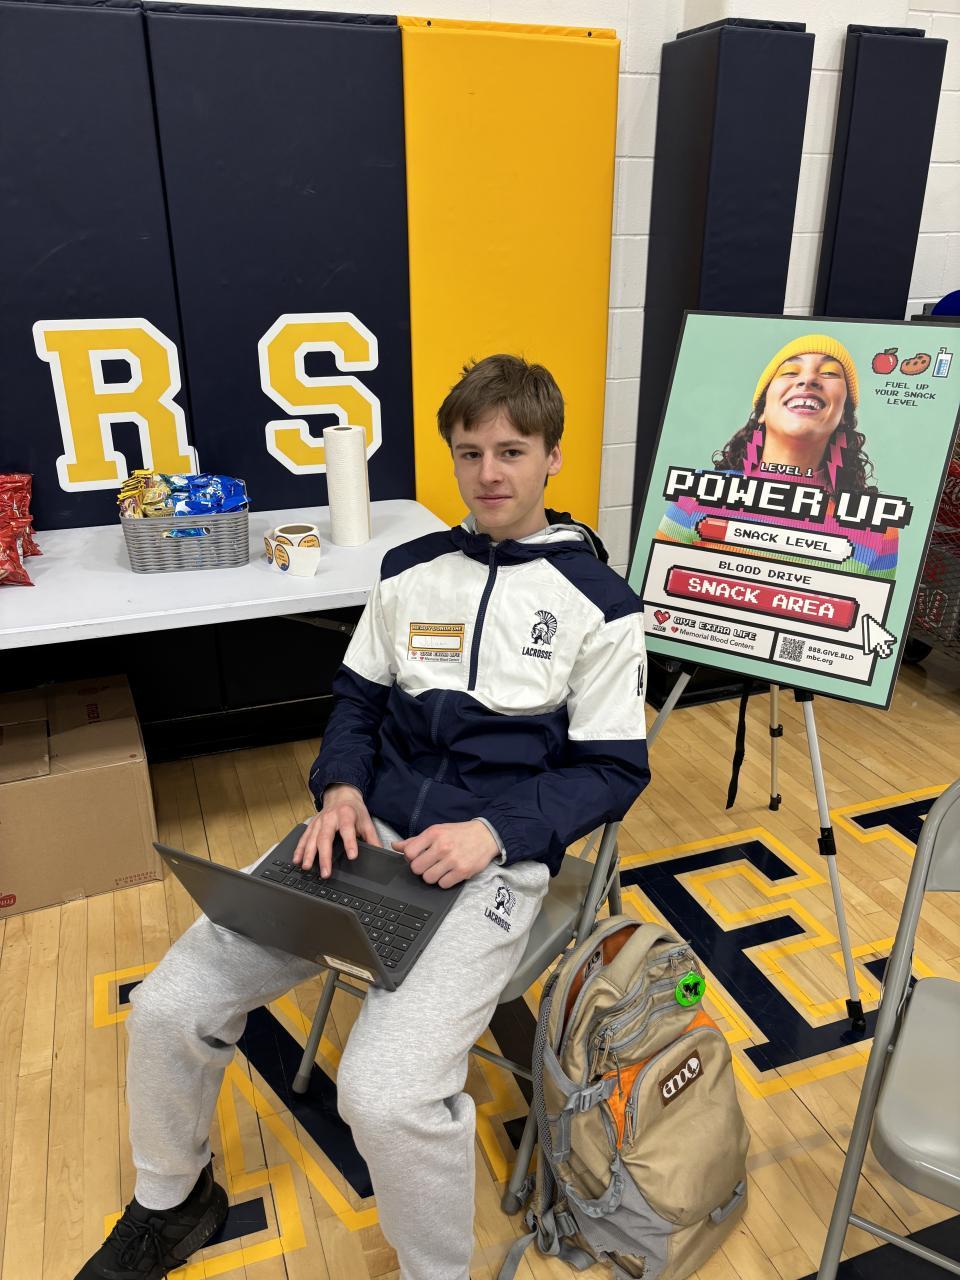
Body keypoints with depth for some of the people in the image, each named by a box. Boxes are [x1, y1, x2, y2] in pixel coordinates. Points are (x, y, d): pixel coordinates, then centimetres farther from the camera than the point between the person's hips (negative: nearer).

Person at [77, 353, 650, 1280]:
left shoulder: (601, 605, -3)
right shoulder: (410, 571, 10)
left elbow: (613, 769, -3)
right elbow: (358, 697, 15)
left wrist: (496, 831, -16)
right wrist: (340, 788, -5)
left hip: (497, 859, -4)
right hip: (369, 835, 5)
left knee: (386, 1094, -26)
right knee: (168, 1006, -3)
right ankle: (172, 1203, 30)